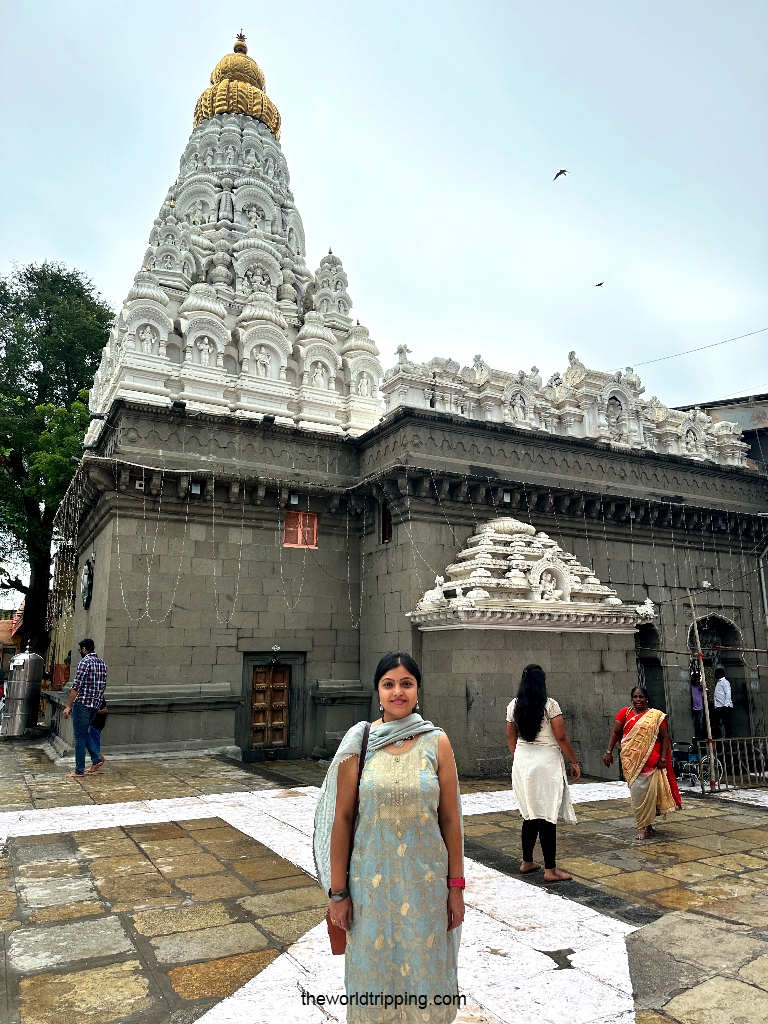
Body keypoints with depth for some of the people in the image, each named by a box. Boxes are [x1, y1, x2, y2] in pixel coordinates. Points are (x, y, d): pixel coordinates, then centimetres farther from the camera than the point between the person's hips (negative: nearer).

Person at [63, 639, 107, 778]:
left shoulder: (85, 662, -12)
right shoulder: (102, 663, 12)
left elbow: (76, 686, -17)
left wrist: (68, 706, -14)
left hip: (83, 703, -8)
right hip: (96, 704, 8)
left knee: (80, 736, 0)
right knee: (84, 732, 22)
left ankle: (79, 771, 5)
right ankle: (97, 757, 13)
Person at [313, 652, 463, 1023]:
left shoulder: (437, 743, -5)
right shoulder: (358, 742, -7)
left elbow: (450, 819, -1)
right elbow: (342, 818, -4)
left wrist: (456, 887, 0)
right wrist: (337, 892, -2)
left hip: (425, 880, 0)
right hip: (371, 880, 0)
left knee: (424, 971, 15)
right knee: (374, 969, 16)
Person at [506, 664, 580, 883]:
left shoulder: (514, 706, 3)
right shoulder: (550, 705, -11)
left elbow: (511, 738, 10)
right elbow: (561, 737, -11)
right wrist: (574, 762, -1)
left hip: (522, 762, 5)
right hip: (546, 762, -5)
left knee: (530, 814, 17)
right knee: (547, 816, 1)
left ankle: (527, 862, 26)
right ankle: (550, 870, 7)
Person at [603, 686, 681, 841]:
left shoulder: (656, 716, 4)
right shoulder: (625, 713, 5)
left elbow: (664, 737, 5)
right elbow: (615, 732, 3)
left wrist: (663, 758, -3)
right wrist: (609, 751, -5)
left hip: (650, 760, 0)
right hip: (631, 760, 1)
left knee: (649, 792, 0)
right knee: (637, 792, 0)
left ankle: (644, 826, 15)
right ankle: (644, 825, 13)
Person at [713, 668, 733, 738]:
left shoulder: (725, 682, -4)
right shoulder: (718, 682, 21)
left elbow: (728, 693, -12)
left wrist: (726, 705, -19)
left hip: (725, 706, -9)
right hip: (718, 706, 9)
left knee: (726, 722, -5)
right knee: (719, 723, 7)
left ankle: (728, 737, -3)